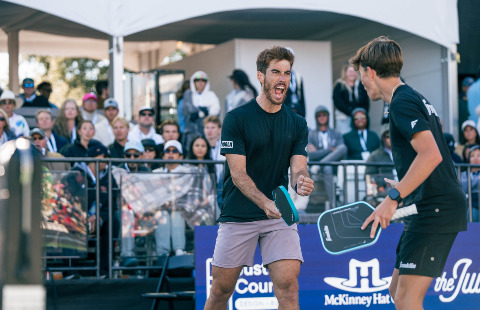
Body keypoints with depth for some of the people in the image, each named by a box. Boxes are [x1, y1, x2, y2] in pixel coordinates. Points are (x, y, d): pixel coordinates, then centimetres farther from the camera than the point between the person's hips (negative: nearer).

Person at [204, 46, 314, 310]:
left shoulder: (297, 124, 5)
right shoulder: (236, 119, -6)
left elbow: (297, 169, -2)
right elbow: (238, 173, -12)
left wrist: (302, 182, -28)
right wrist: (265, 202, -28)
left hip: (280, 217, 2)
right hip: (237, 216, -2)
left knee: (288, 284, -14)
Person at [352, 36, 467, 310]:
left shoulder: (401, 102, -13)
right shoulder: (415, 98, 19)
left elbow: (431, 154, -26)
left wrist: (393, 198, -27)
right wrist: (404, 188, 37)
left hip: (434, 209, -11)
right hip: (430, 208, 11)